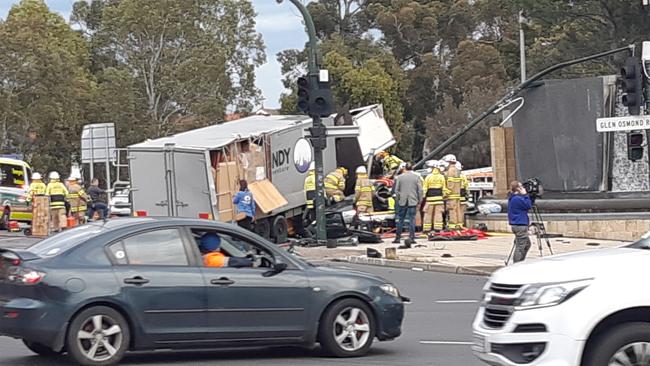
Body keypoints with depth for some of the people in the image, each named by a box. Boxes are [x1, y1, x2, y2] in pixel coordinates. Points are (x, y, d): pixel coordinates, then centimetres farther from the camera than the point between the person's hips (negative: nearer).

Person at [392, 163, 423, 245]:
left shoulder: (400, 177, 1)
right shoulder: (417, 177, -1)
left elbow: (396, 190, 1)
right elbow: (420, 190, -3)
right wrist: (419, 200, 4)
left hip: (402, 201, 1)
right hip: (413, 201, -1)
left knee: (400, 219, 9)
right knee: (412, 219, 0)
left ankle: (398, 237, 11)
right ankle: (411, 238, -5)